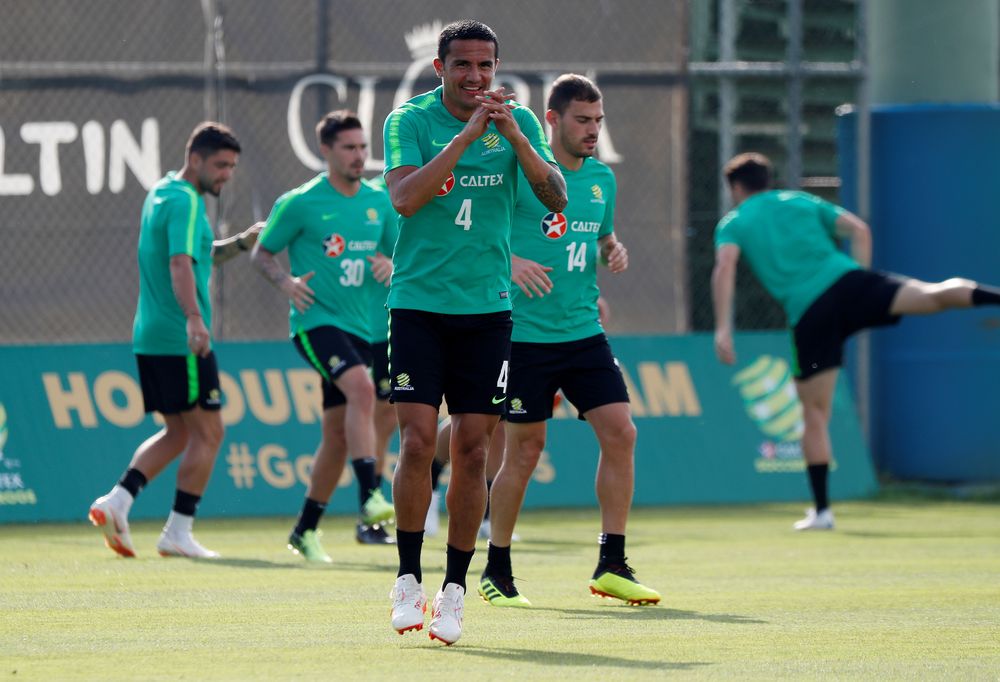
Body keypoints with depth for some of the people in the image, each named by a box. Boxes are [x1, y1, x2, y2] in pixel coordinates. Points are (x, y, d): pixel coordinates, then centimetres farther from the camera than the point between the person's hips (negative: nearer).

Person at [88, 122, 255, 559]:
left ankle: (117, 502, 2)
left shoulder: (162, 194, 17)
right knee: (207, 433, -1)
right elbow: (180, 264, -28)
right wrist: (194, 319, -41)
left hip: (150, 338, 9)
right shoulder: (185, 201, -13)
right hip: (181, 342, -9)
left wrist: (239, 244, 15)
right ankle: (178, 533, -2)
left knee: (177, 433, 16)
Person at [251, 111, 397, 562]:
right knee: (362, 389, -31)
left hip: (358, 326, 6)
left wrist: (391, 264, -4)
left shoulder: (380, 202, 9)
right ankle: (369, 498, -36)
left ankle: (306, 530, 19)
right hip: (316, 320, -6)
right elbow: (261, 253, 4)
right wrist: (287, 282, -15)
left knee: (338, 433, 7)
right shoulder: (299, 203, -4)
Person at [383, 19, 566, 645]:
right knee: (418, 443, -10)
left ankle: (454, 590, 10)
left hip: (487, 309, 2)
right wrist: (468, 133, -24)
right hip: (418, 304, -2)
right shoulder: (412, 120, -3)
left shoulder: (519, 122, 4)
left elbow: (557, 198, -6)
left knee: (473, 450, 0)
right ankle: (408, 580, 4)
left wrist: (514, 136, -19)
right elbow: (404, 197, -19)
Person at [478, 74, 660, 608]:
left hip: (584, 332, 5)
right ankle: (496, 572, 14)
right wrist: (511, 262, -24)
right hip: (525, 334, -5)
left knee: (620, 432, -6)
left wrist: (615, 251, 2)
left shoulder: (601, 178, 11)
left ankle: (611, 566, 2)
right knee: (525, 450, -2)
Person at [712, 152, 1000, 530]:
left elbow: (725, 266, -3)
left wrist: (723, 328, -9)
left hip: (807, 313, -1)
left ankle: (821, 509, 9)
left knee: (815, 414, 9)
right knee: (938, 294, -18)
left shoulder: (733, 223, 18)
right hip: (846, 282, 1)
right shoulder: (802, 201, 26)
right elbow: (858, 229, 15)